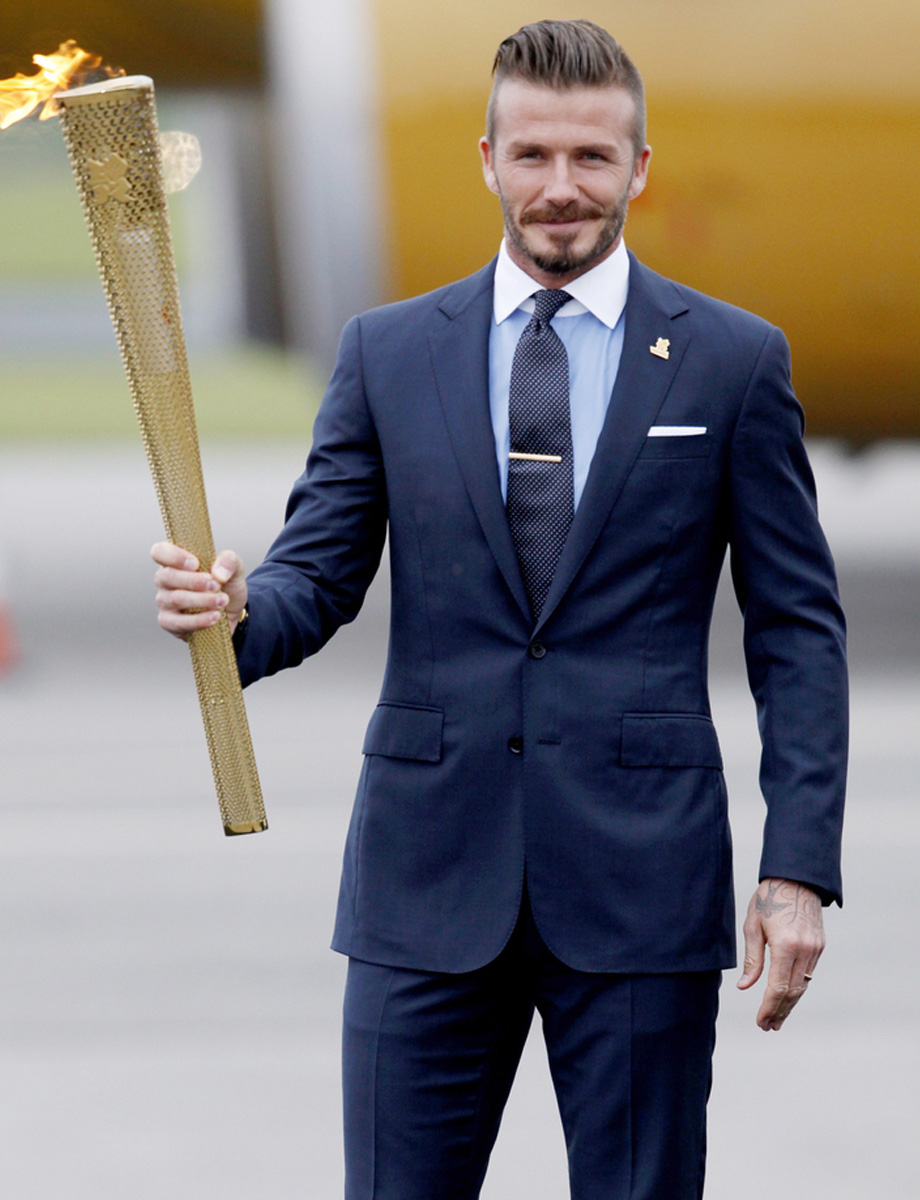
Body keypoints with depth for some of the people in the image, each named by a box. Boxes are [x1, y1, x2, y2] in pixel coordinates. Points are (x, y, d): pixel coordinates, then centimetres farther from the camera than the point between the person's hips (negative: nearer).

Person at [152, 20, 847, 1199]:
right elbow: (317, 576, 7)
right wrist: (237, 611, -18)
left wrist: (799, 867, -5)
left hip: (638, 875, -1)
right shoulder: (386, 352, 9)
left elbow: (797, 628, 4)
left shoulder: (734, 361, 4)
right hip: (430, 877, 1)